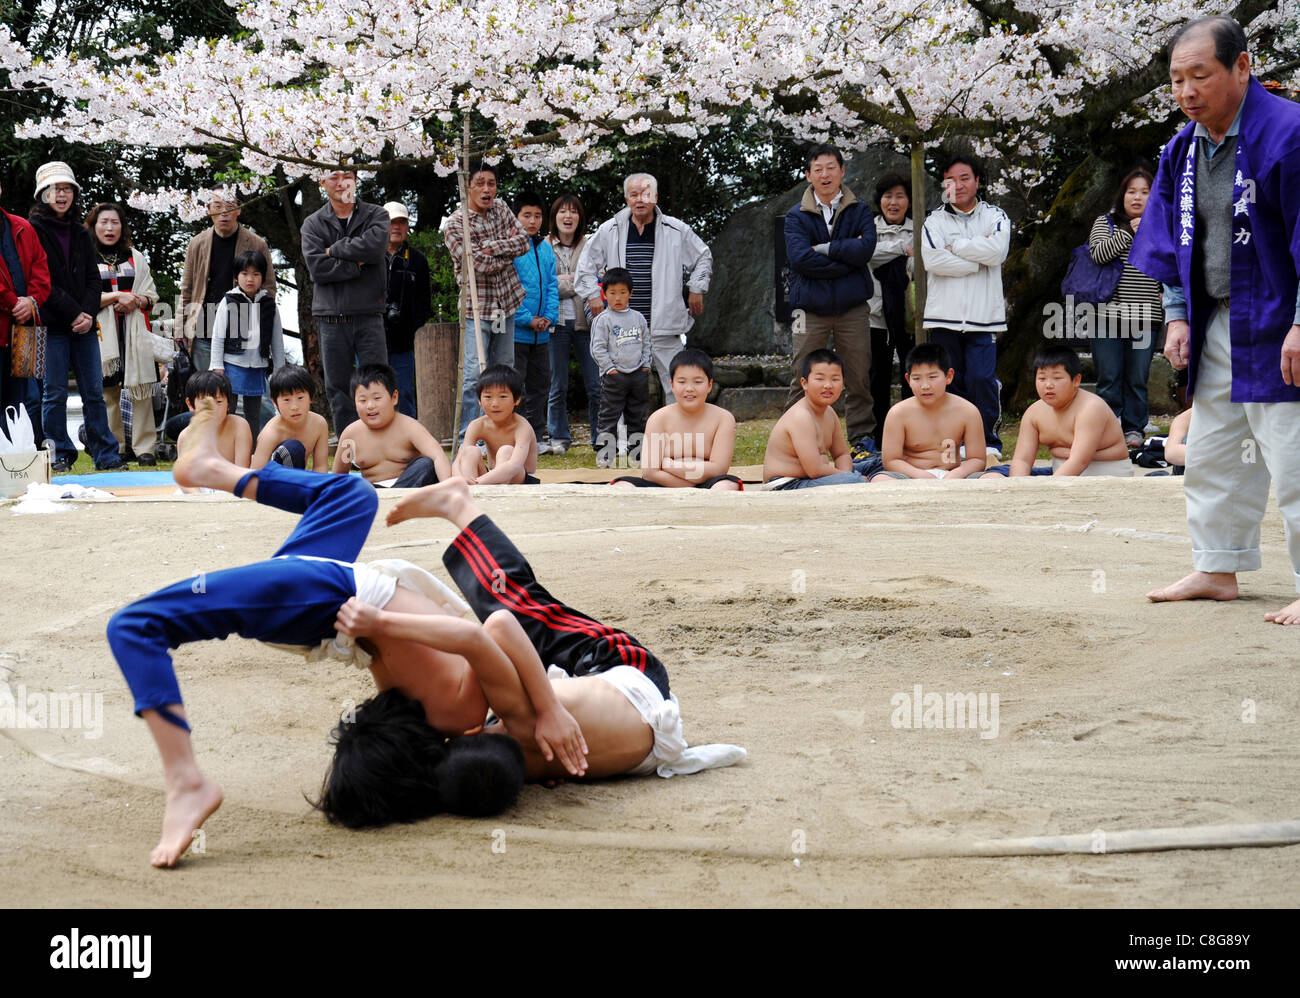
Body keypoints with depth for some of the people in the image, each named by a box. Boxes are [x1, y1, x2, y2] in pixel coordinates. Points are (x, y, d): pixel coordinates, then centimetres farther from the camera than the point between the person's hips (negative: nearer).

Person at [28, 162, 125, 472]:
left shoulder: (81, 234, 17)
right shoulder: (33, 230, -1)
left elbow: (93, 280, 12)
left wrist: (88, 313, -6)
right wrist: (74, 314, -12)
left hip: (84, 324, 5)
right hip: (52, 326, -5)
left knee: (94, 393, 3)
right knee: (55, 394, -2)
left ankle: (106, 455, 7)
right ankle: (60, 455, 7)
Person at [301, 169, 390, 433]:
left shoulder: (376, 215, 8)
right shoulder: (313, 224, 9)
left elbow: (374, 245, -14)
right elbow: (317, 267, -6)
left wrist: (335, 249, -4)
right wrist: (356, 265, -9)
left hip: (369, 315, -1)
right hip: (332, 319, 1)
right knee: (337, 389, 4)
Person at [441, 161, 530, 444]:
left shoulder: (500, 208, 7)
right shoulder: (455, 224, -12)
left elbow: (523, 240, -3)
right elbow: (479, 264, -19)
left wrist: (493, 247, -18)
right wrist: (509, 249, -5)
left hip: (506, 304, 6)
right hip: (477, 308, -6)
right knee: (473, 375, -12)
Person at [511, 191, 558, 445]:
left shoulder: (545, 248, 12)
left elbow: (552, 284, 13)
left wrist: (549, 316, -3)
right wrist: (528, 319, -16)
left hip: (541, 334, 7)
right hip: (516, 331, -7)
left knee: (539, 386, 13)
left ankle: (535, 437, 22)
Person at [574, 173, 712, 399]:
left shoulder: (676, 230, 4)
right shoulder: (609, 230, 6)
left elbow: (703, 257, 19)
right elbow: (587, 265, 19)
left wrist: (696, 289, 13)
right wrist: (592, 295, 9)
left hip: (665, 327, -1)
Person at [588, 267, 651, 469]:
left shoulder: (638, 318, 10)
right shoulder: (602, 320, -4)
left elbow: (647, 343, 17)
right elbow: (598, 348, -6)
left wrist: (646, 365, 6)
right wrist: (609, 368, -11)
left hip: (638, 375, 5)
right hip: (614, 376, -5)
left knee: (637, 416, 11)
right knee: (609, 416, -5)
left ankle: (636, 453, 20)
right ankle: (604, 456, -3)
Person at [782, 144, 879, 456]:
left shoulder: (859, 211, 7)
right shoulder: (796, 216, 4)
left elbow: (866, 248, -11)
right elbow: (800, 258, -12)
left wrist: (824, 248, -10)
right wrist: (847, 256, -11)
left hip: (853, 308, 1)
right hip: (811, 308, -1)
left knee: (859, 378, 3)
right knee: (802, 379, -1)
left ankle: (863, 438, 12)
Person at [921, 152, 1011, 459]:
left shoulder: (995, 217, 9)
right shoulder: (935, 220, 9)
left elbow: (997, 251, -11)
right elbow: (932, 259, -9)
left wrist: (955, 247, -6)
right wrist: (978, 258, -7)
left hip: (983, 316, -1)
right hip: (944, 315, 1)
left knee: (982, 380, -9)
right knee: (950, 382, 3)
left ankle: (988, 442, 2)